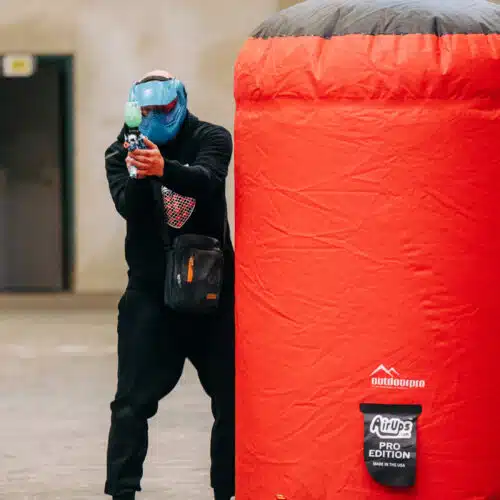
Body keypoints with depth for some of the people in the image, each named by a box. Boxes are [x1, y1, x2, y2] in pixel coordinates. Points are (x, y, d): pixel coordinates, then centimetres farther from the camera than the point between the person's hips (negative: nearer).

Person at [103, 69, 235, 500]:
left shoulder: (211, 139, -2)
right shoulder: (122, 153, 1)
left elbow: (207, 180, -24)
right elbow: (128, 207, -16)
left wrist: (163, 169, -44)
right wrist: (139, 177, -37)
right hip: (150, 290, 0)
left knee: (232, 396, 4)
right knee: (134, 400, -7)